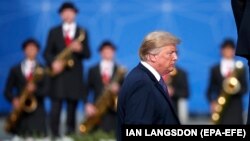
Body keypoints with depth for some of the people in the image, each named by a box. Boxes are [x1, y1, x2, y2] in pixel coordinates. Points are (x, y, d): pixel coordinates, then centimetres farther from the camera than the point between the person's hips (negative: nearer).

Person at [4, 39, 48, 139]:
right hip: (20, 112, 1)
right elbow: (7, 91, 10)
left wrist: (35, 89, -18)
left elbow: (46, 90, 1)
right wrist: (13, 100, -10)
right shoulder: (15, 69, 12)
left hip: (37, 112, -1)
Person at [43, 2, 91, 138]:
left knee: (72, 107, 2)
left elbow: (87, 55, 5)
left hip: (74, 75, 1)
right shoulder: (54, 32, 10)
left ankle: (70, 134, 5)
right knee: (55, 107, -7)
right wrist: (53, 62, -14)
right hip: (58, 74, 0)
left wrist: (80, 49, -16)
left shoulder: (82, 32, 11)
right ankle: (55, 134, -5)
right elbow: (47, 52, 5)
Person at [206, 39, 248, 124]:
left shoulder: (240, 69, 9)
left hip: (235, 109, 0)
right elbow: (210, 89, 11)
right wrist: (212, 103, -6)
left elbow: (244, 89, 4)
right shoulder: (215, 69, 11)